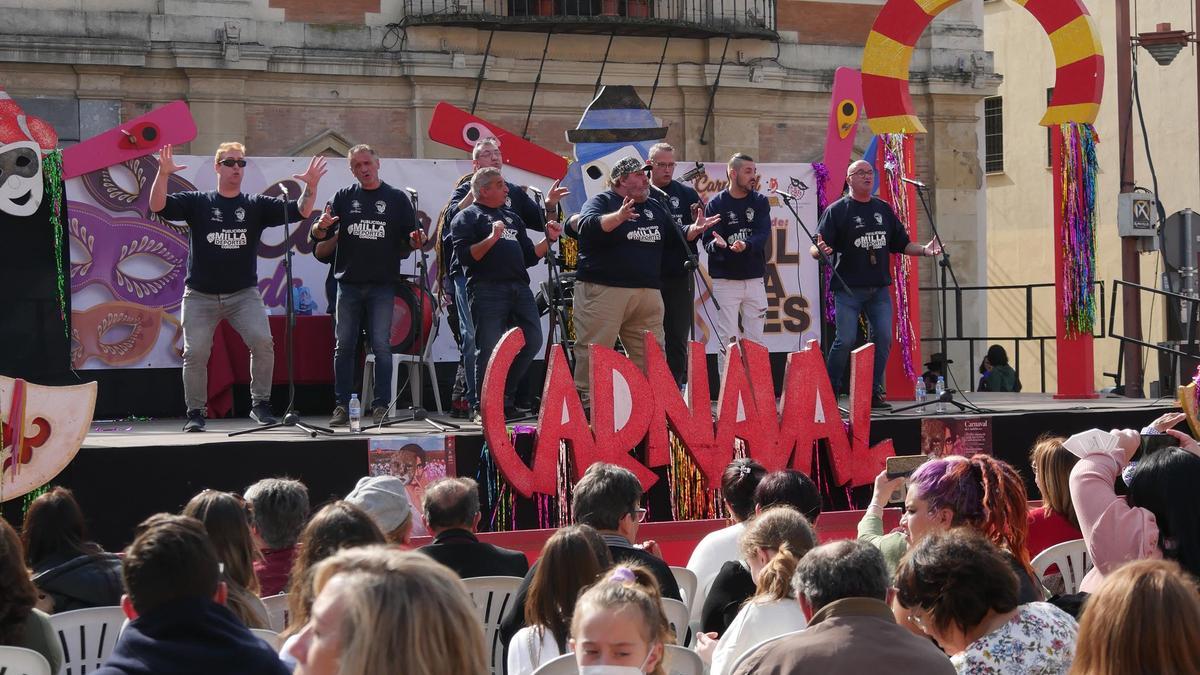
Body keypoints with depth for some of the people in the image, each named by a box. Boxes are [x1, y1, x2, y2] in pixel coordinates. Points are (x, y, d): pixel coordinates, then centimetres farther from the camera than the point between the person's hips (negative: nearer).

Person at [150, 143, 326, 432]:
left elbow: (301, 211, -2)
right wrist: (163, 174, -25)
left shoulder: (256, 205, 6)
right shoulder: (197, 203, 3)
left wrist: (311, 186, -20)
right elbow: (158, 206, -9)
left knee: (263, 342, -18)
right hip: (201, 296, 0)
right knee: (195, 353, -4)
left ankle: (260, 404, -4)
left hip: (244, 294, 0)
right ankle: (195, 413, 11)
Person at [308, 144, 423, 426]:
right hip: (349, 283, 2)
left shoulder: (397, 198, 7)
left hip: (382, 285, -2)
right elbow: (318, 235, 6)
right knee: (344, 345, 2)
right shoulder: (344, 197, 11)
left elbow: (409, 241, 7)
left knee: (381, 346, -2)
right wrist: (321, 227, -17)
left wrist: (416, 242, -16)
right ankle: (342, 405, 7)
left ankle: (381, 405, 4)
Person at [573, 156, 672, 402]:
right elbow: (588, 226, -21)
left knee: (650, 354, 7)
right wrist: (618, 217, -35)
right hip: (603, 290, -6)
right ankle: (584, 399, -4)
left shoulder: (655, 207, 20)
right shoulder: (601, 202, -1)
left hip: (648, 293, 6)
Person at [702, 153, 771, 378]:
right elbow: (708, 241, -6)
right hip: (725, 280, -3)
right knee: (728, 340, -5)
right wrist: (717, 245, -30)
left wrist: (745, 245, -27)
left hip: (754, 279, 3)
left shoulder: (760, 202, 8)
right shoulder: (716, 204, -1)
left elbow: (763, 235, -7)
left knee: (755, 340, 4)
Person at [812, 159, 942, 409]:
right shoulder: (836, 210, 0)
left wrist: (924, 250, 4)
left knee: (883, 339, -1)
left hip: (879, 288, 5)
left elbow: (901, 244, 20)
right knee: (845, 340, -9)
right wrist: (820, 250, -30)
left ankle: (874, 392, 10)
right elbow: (816, 249, -7)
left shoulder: (884, 209, 16)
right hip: (848, 288, -5)